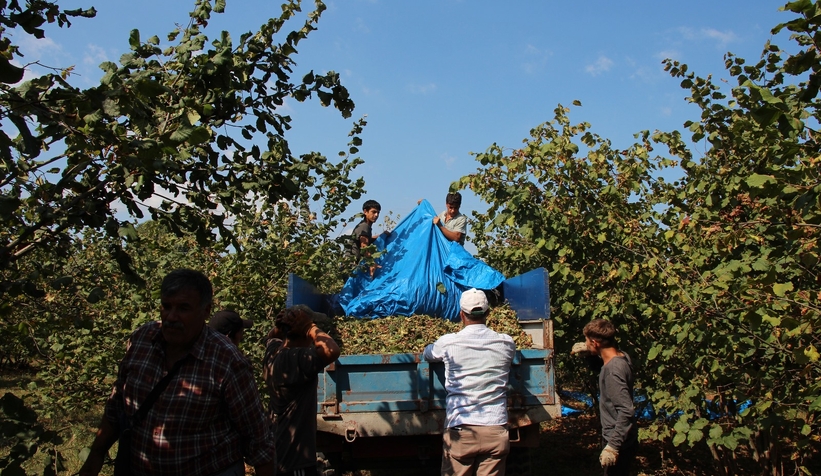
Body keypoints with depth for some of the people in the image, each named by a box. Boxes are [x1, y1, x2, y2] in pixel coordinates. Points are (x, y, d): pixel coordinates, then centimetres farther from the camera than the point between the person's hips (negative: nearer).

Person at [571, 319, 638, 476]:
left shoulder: (613, 370, -26)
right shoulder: (622, 357, -1)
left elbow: (626, 411, -30)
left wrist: (612, 446, -29)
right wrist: (589, 353, 1)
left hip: (618, 441, -9)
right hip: (622, 439, 9)